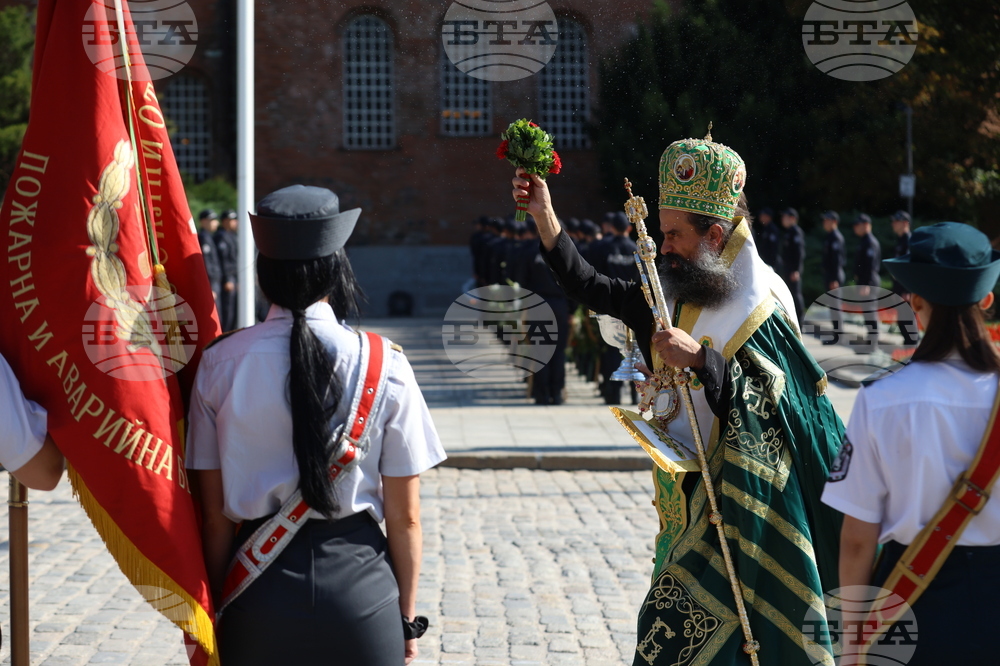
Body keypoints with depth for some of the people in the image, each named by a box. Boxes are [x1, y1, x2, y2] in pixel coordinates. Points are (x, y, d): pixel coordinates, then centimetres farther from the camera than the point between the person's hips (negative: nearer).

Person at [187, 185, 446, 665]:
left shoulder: (221, 362, -5)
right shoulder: (384, 366, -8)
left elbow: (214, 514, -2)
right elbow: (405, 517, -4)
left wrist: (216, 607, 10)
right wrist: (406, 617, 8)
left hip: (258, 591, 1)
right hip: (361, 586, -1)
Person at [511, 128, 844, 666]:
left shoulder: (765, 310, -13)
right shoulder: (672, 298, 6)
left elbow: (771, 406, -20)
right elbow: (590, 288, 7)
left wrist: (701, 359, -27)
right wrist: (543, 213, 0)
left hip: (741, 506, -7)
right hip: (689, 498, 7)